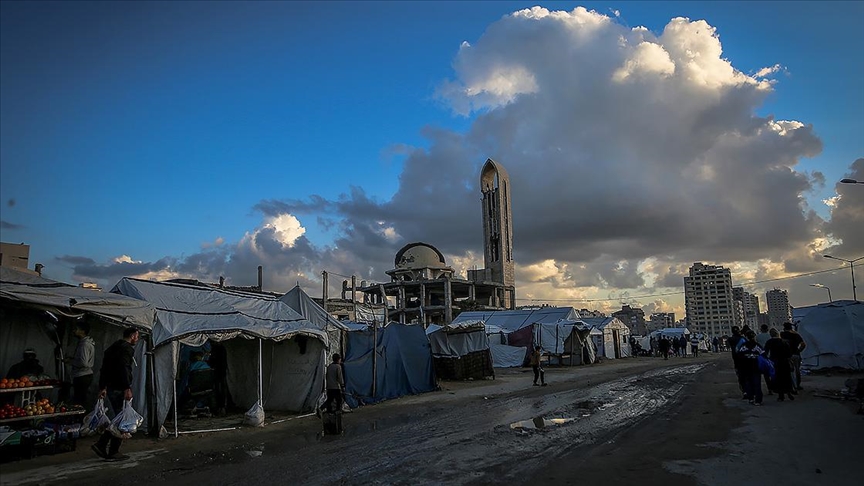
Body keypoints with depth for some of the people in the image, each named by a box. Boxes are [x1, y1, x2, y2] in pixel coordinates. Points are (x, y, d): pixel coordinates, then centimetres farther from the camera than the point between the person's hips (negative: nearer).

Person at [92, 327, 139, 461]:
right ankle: (113, 452, 2)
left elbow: (104, 369, 21)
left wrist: (102, 388, 22)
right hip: (120, 389, -9)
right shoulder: (127, 348, -10)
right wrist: (127, 388, -25)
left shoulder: (112, 348, 20)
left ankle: (101, 444, 10)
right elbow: (124, 369, -22)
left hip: (110, 388, 10)